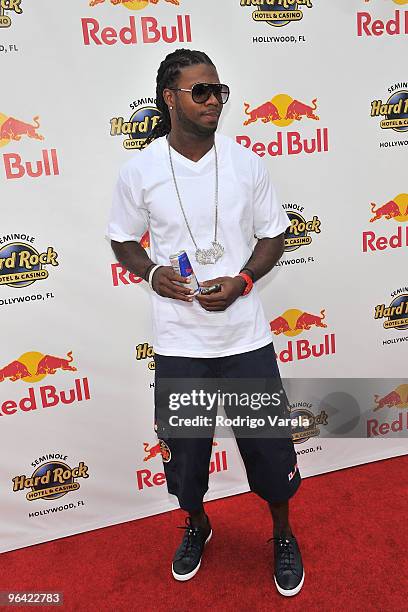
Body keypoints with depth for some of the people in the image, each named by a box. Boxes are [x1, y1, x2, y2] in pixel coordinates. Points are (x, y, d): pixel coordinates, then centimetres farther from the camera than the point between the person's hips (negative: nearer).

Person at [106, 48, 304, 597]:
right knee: (184, 446, 17)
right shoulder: (140, 171, -4)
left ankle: (283, 535, 45)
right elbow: (124, 241, 8)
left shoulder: (246, 162, -2)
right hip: (179, 342, 0)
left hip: (246, 335, 1)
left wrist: (242, 281, -13)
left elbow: (274, 235, 4)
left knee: (269, 444, 13)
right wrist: (152, 273, -13)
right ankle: (196, 525, 51)